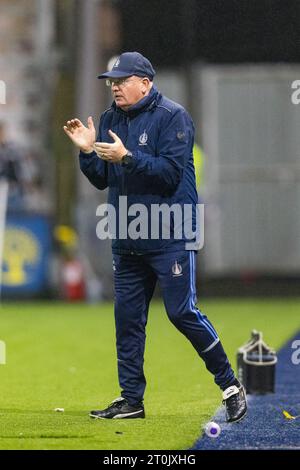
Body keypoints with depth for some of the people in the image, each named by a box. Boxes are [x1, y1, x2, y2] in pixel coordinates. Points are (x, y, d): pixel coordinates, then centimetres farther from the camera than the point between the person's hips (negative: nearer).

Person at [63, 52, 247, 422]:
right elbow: (101, 180, 13)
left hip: (170, 239, -7)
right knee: (127, 317, 6)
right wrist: (87, 151, -4)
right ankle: (131, 399, 13)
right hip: (126, 244, 7)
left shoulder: (172, 117, -9)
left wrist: (127, 157, -24)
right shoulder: (109, 120, 12)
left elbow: (171, 174, -18)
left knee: (182, 312, -9)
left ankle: (230, 386, 3)